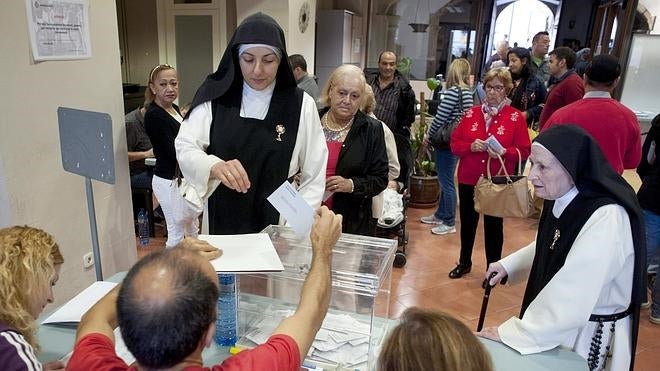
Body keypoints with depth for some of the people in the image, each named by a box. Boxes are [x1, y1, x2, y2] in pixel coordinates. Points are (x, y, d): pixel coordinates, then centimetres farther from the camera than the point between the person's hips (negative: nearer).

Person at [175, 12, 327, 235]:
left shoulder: (301, 104, -6)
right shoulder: (214, 96, -4)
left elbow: (314, 179, -5)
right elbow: (184, 147, -9)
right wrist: (215, 166, -30)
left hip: (277, 225, -1)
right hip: (222, 223, 1)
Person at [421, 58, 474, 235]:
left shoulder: (453, 91, -18)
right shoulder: (468, 92, 7)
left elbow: (440, 117, -17)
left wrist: (428, 135, -2)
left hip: (446, 142, -9)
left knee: (446, 182, 0)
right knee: (445, 180, 19)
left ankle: (449, 223, 10)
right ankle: (440, 215, 32)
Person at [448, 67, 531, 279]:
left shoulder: (515, 117, -3)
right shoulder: (472, 113, 5)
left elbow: (524, 150, -4)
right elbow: (454, 143, 4)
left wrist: (504, 152, -21)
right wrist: (470, 146, -15)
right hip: (468, 179, 3)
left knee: (494, 226, 7)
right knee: (467, 223, 14)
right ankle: (464, 263, 32)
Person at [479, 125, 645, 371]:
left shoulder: (607, 219, -31)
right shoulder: (561, 198, -5)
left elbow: (572, 297, -34)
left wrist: (510, 334, -28)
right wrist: (508, 265, 4)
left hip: (592, 333, -7)